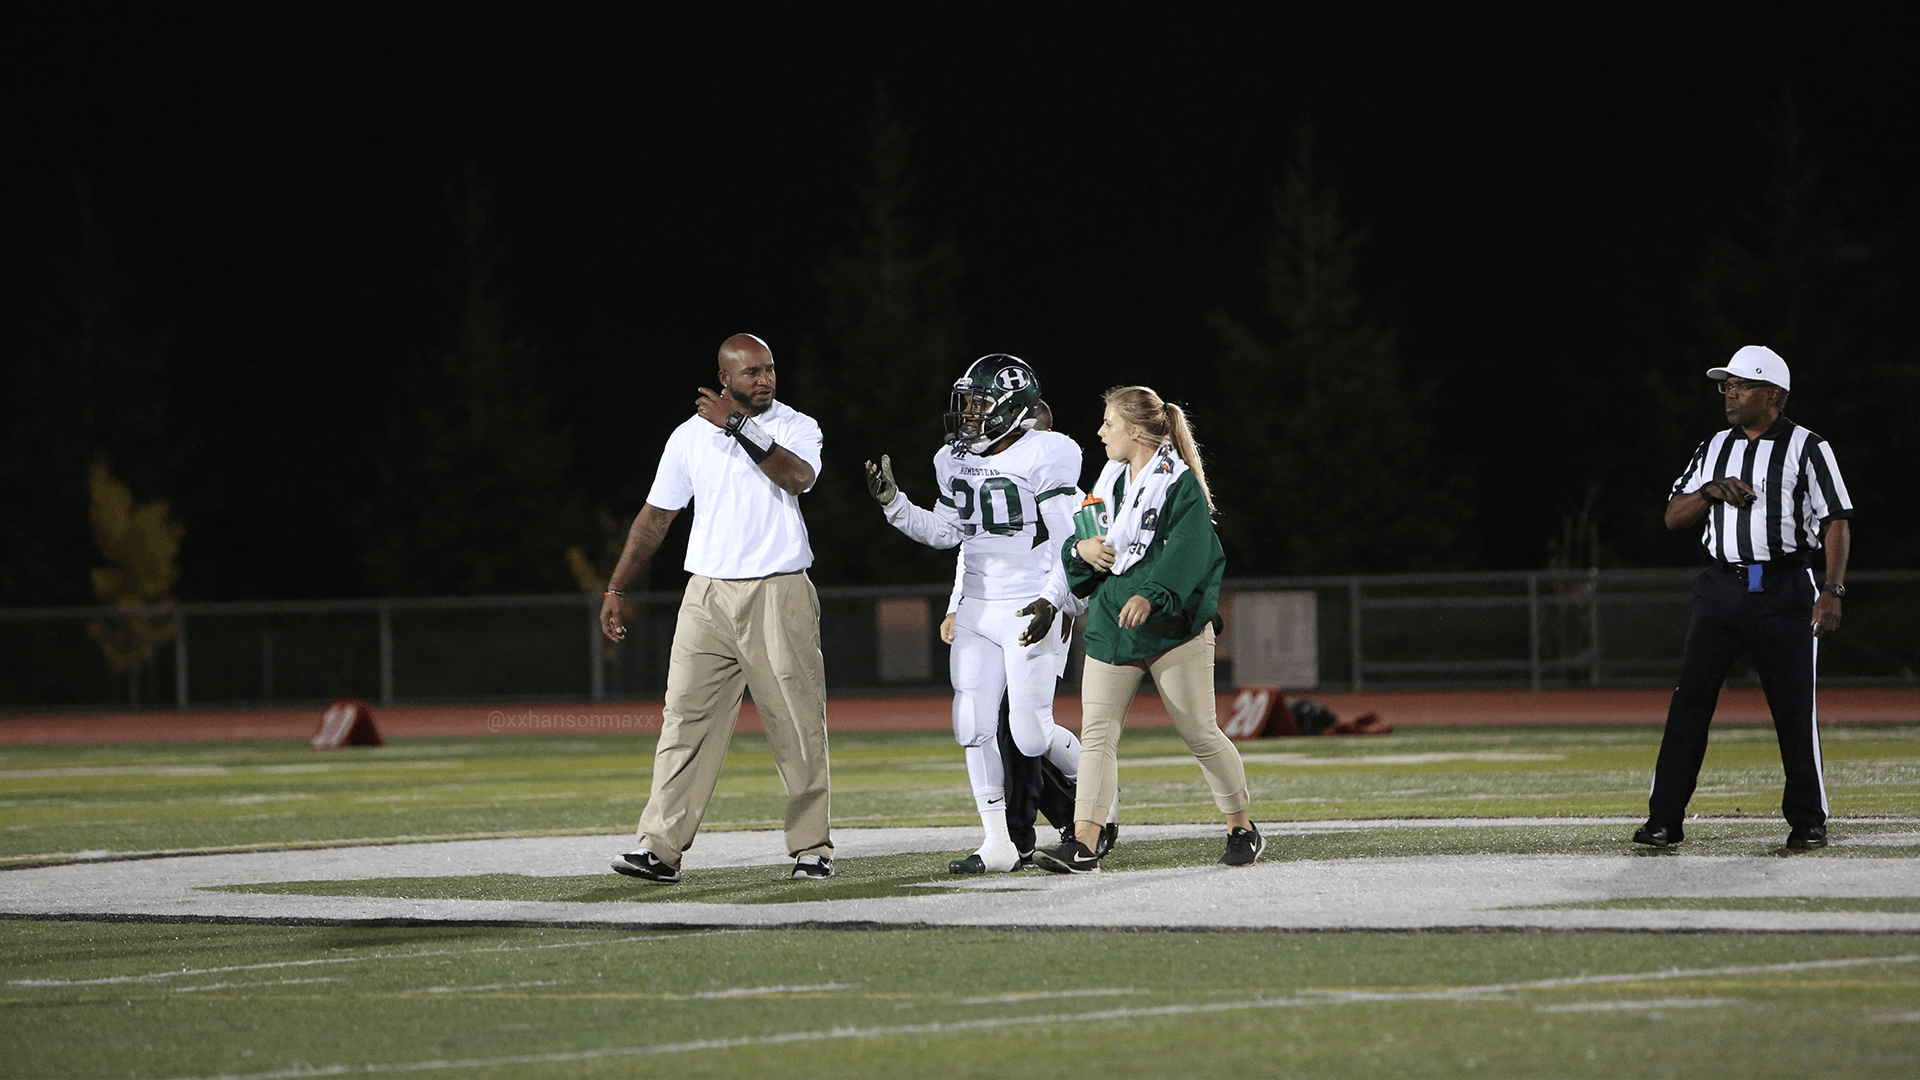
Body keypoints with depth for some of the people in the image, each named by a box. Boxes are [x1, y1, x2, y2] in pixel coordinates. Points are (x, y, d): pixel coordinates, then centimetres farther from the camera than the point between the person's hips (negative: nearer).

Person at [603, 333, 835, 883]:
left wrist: (738, 427, -20)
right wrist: (615, 590, 11)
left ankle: (811, 846, 11)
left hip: (779, 595, -2)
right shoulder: (690, 436, 9)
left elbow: (798, 477, -21)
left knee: (798, 725, 1)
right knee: (686, 719, -5)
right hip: (708, 596, 2)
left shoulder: (796, 428, 2)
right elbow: (655, 517, 14)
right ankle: (660, 849, -9)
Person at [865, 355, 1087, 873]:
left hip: (1031, 611, -7)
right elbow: (945, 531, 18)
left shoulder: (1044, 456, -12)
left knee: (1030, 734, -9)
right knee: (974, 727, -2)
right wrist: (892, 501, 6)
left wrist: (1052, 601, -23)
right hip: (977, 610, 7)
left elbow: (1068, 540, -13)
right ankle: (998, 845, 5)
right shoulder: (956, 461, 9)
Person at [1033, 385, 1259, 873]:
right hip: (1110, 627, 6)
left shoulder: (1180, 485, -8)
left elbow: (1187, 553, -20)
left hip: (1172, 628, -6)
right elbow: (1079, 542, 21)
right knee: (1097, 733, -7)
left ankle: (1243, 829, 18)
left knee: (1200, 734, 1)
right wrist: (1080, 548, -4)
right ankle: (1083, 845, -13)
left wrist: (1150, 594, -36)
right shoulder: (1109, 481, 15)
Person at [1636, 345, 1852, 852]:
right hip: (1722, 589, 4)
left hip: (1785, 594, -4)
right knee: (1691, 698, -5)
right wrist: (1713, 489, -6)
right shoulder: (1714, 448, 15)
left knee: (1795, 709, -2)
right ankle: (1664, 820, -6)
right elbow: (1673, 516, 13)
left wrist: (1833, 591, -16)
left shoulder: (1807, 448, 0)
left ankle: (1808, 821, 10)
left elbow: (1837, 522, -5)